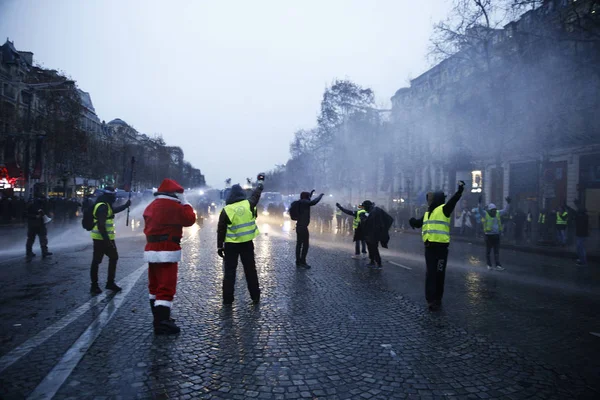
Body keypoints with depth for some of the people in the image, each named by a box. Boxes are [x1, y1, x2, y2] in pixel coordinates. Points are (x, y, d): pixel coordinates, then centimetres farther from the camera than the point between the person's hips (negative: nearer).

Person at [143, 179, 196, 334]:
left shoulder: (151, 207, 16)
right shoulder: (174, 206, -12)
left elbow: (148, 227, 20)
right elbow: (190, 220, -5)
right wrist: (185, 203, 3)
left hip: (151, 250, 9)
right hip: (167, 252, -9)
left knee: (155, 286, 16)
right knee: (166, 288, -8)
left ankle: (158, 318, 27)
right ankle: (162, 323, -10)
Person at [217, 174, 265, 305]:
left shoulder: (226, 210, -8)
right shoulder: (249, 204, -6)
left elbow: (221, 230, -6)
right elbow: (256, 194, 14)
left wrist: (220, 246, 3)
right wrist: (260, 182, 32)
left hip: (231, 245, -1)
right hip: (247, 243, 2)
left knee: (229, 271, 7)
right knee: (250, 270, 11)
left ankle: (227, 299, 8)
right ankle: (255, 297, 18)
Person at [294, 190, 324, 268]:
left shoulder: (301, 202, 13)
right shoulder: (304, 202, -13)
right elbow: (314, 202, -27)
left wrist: (311, 194, 36)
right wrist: (320, 195, -13)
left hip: (299, 226, 10)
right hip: (303, 227, -10)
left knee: (299, 244, 9)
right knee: (305, 245, -6)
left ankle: (298, 262, 12)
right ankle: (302, 262, -6)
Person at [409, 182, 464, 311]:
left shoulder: (444, 209, -4)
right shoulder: (427, 213, 19)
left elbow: (453, 200, -19)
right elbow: (418, 223, 29)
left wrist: (459, 191, -33)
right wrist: (413, 221, 7)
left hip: (441, 247, -7)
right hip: (429, 246, 7)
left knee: (439, 274, 2)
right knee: (430, 274, 8)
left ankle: (437, 299, 13)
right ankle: (431, 299, 13)